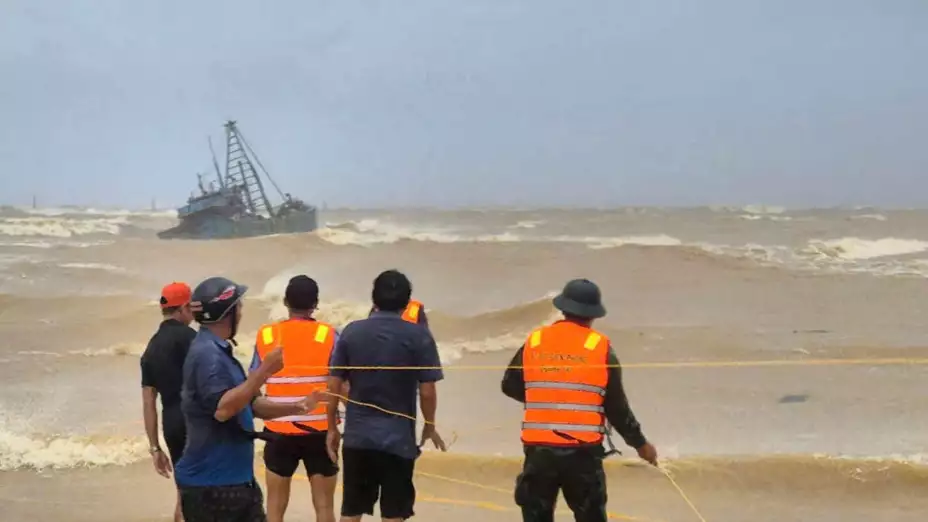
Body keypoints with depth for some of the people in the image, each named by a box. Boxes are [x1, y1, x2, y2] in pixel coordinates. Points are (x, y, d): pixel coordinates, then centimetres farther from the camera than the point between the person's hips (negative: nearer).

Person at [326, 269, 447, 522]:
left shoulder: (351, 332, 2)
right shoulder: (419, 336, -5)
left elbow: (334, 385, 2)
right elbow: (427, 391, -5)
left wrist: (332, 428, 13)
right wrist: (430, 427, 12)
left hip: (357, 436, 2)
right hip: (399, 437, -2)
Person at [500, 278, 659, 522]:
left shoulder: (534, 343, 4)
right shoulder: (600, 347, -3)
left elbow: (510, 386, 16)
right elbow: (616, 406, 0)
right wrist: (640, 443, 13)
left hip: (539, 450, 2)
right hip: (582, 451, -2)